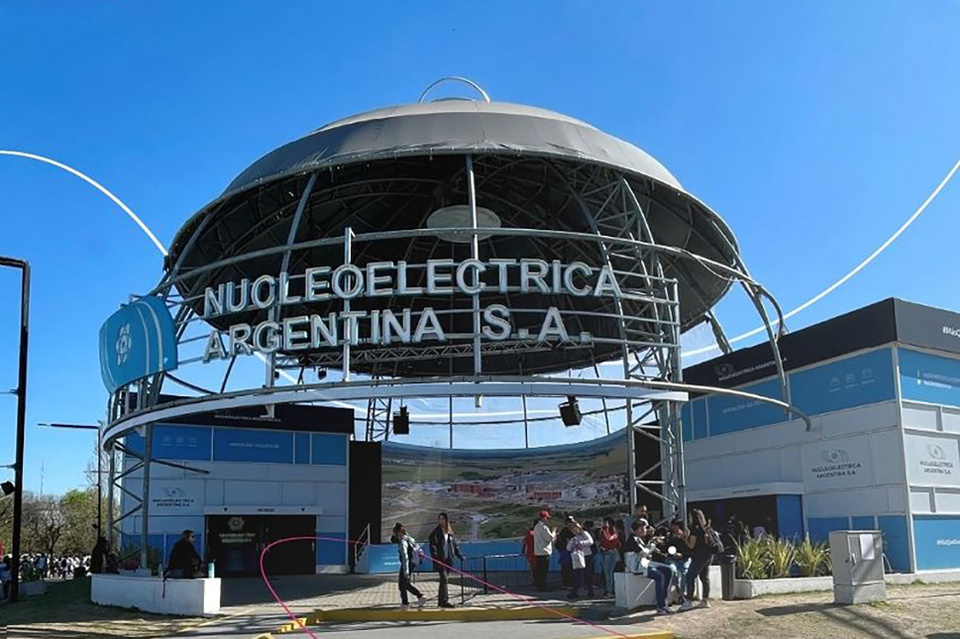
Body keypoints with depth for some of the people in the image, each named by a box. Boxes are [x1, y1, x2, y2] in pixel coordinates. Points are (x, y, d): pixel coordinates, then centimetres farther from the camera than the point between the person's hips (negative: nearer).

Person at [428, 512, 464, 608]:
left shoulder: (450, 533, 14)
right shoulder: (436, 532, -2)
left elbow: (455, 545, 20)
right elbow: (433, 546, -8)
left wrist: (460, 555, 14)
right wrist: (435, 558, -18)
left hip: (448, 559, 6)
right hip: (440, 560, -6)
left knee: (444, 580, 9)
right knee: (444, 579, -13)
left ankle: (441, 600, 16)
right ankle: (444, 601, -14)